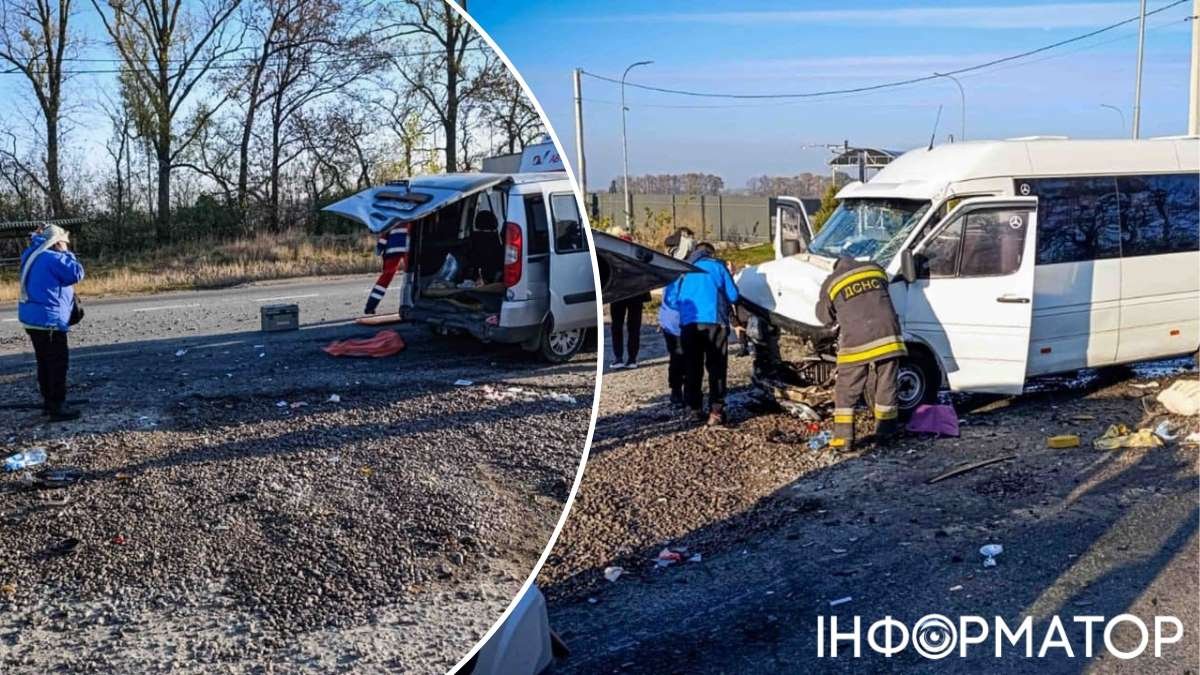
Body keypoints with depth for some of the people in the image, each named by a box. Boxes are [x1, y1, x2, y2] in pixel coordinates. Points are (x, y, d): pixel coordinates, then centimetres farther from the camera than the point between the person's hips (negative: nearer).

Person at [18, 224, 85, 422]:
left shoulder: (33, 255, 12)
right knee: (58, 362, -5)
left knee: (45, 362, 17)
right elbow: (77, 274, -14)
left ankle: (48, 402, 25)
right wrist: (67, 254, -3)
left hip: (33, 317, 10)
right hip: (48, 318, -10)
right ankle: (58, 407, -6)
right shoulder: (53, 258, -16)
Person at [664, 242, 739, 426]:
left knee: (692, 367, 12)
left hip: (689, 323, 2)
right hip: (715, 321, -2)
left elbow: (669, 299, 12)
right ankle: (716, 411, -6)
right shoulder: (717, 266, 11)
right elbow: (733, 295, 8)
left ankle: (695, 409, 13)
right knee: (716, 367, 2)